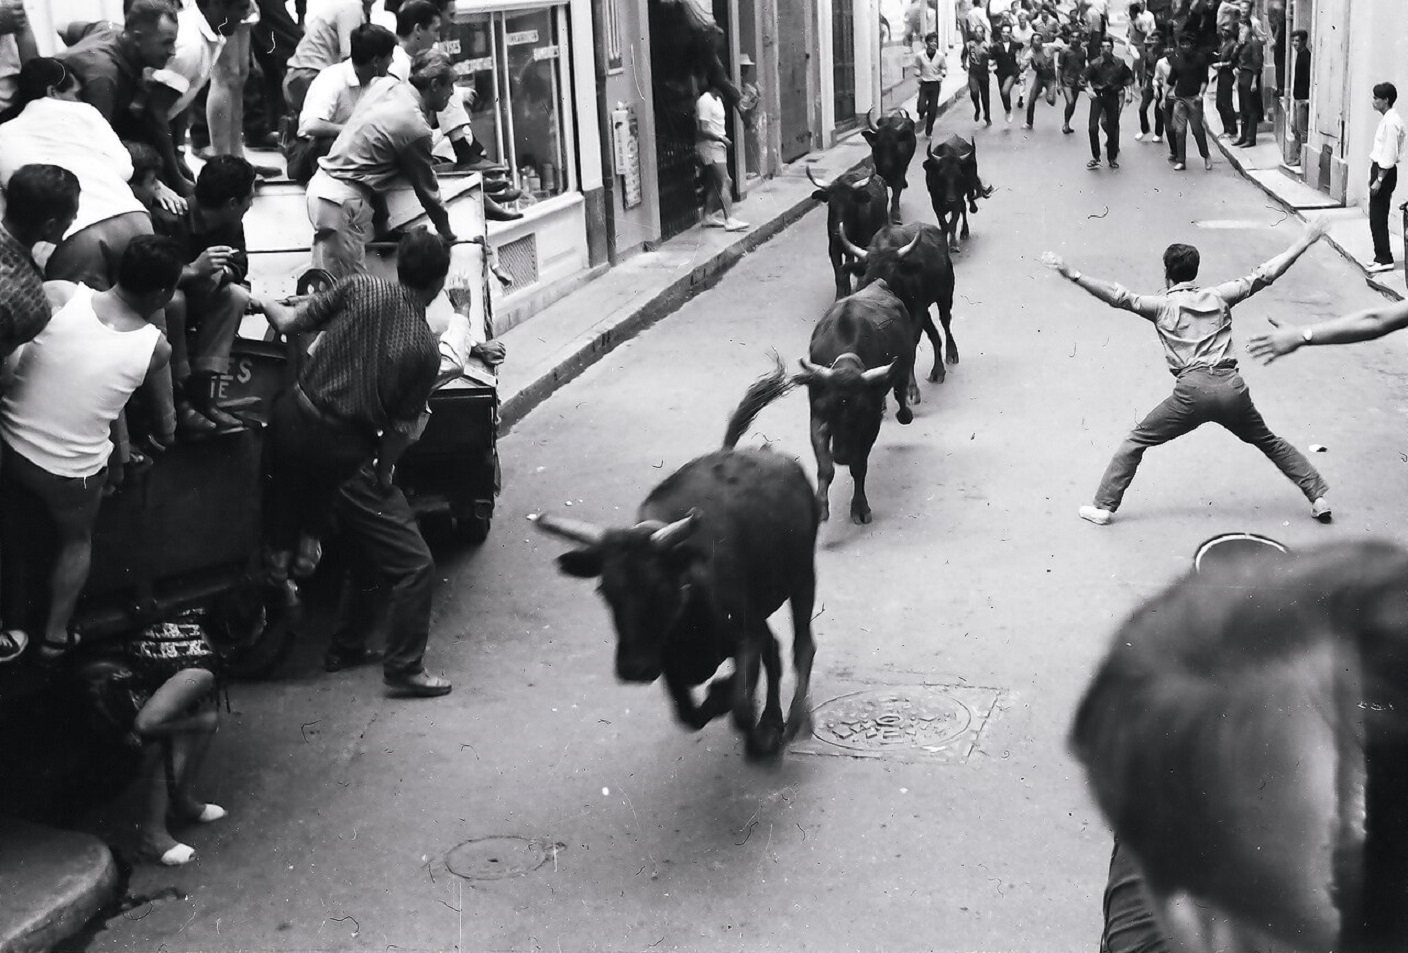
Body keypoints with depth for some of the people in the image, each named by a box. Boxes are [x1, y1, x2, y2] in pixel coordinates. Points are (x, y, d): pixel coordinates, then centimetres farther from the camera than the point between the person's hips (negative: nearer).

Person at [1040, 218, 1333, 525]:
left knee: (1136, 440, 13)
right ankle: (1319, 497, 25)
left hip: (1193, 391, -3)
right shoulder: (1217, 296, 15)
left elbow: (1117, 296, -5)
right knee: (1269, 442, 25)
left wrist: (1072, 275, -8)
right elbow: (1266, 274, 18)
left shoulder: (1162, 306, 7)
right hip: (1231, 387, 3)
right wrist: (1305, 242, 26)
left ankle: (1103, 506, 10)